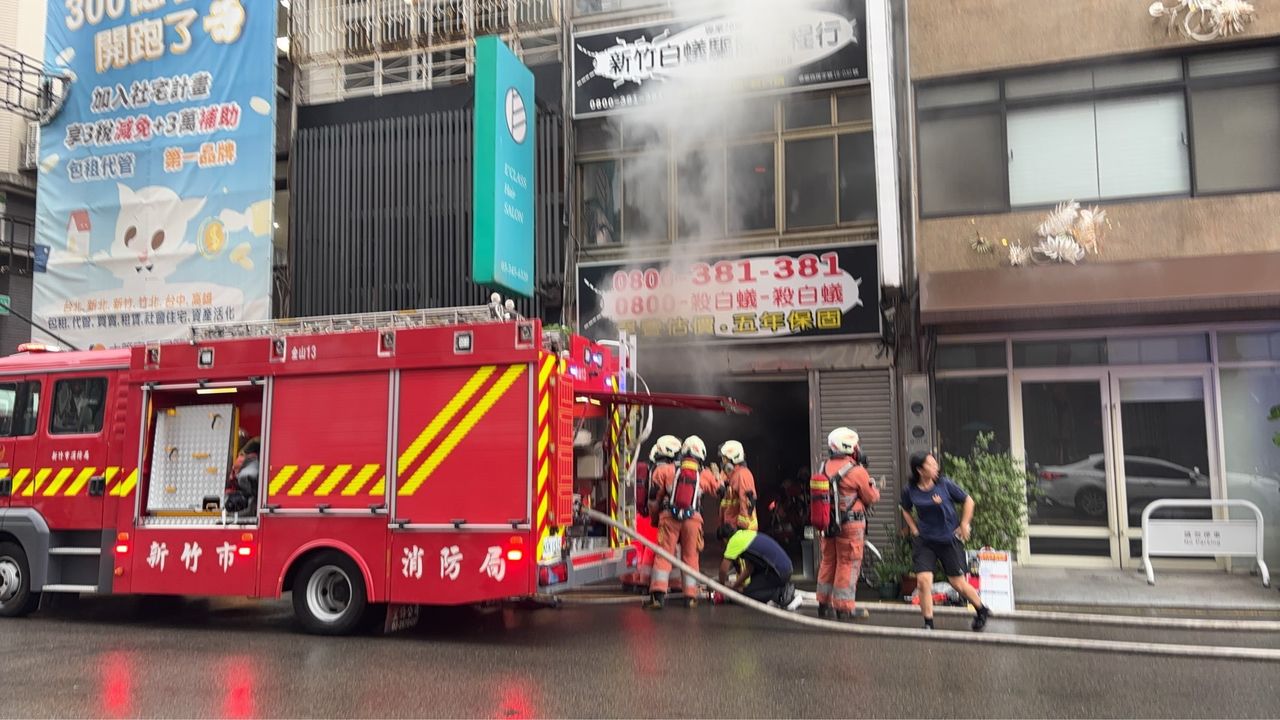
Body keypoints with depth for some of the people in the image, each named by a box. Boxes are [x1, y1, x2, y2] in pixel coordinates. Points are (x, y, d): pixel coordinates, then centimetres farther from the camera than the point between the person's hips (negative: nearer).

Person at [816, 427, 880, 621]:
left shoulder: (824, 468, 3)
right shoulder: (857, 471, -14)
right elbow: (871, 498, -4)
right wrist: (874, 487, 15)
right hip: (851, 524, -6)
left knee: (828, 561, 16)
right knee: (848, 564, 2)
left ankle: (824, 603, 25)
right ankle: (844, 607, 7)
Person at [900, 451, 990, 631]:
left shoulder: (944, 484, -10)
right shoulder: (910, 490, -5)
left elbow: (968, 501, 2)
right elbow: (906, 511, 16)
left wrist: (964, 525, 0)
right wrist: (914, 529, 6)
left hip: (950, 540, -1)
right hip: (923, 541, 2)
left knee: (958, 583, 6)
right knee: (923, 580, -12)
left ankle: (982, 610, 34)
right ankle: (928, 624, 2)